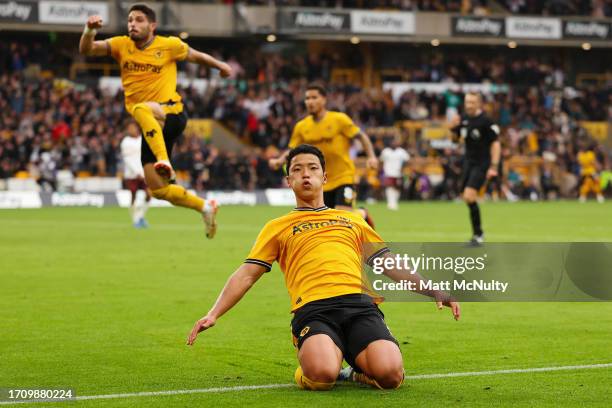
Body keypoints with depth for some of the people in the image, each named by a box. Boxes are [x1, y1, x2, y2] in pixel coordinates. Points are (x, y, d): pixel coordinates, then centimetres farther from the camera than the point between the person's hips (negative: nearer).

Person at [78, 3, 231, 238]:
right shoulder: (121, 45, 6)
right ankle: (205, 207, 23)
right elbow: (86, 50, -5)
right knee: (158, 189, 2)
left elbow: (196, 56, 18)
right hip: (151, 128, 5)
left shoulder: (169, 45, 0)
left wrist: (220, 66, 31)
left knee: (141, 109, -41)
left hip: (171, 115, -5)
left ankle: (164, 161, -45)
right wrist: (89, 30, -25)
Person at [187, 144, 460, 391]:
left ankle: (356, 371, 8)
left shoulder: (352, 220, 31)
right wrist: (213, 315, 2)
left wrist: (434, 292, 19)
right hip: (312, 308, -2)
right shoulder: (277, 227, 24)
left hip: (360, 303, 2)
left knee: (390, 373, -28)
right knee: (323, 375, -35)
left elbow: (391, 266, 31)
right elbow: (246, 275, 16)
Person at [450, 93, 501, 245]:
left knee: (469, 196, -19)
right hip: (468, 162, 7)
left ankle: (478, 235, -9)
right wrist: (453, 127, -5)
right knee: (466, 197, 11)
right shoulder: (464, 118, 5)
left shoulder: (486, 121, -14)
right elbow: (456, 136, 18)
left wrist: (493, 167, -19)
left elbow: (496, 144, -13)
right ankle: (478, 233, 27)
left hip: (482, 164, -7)